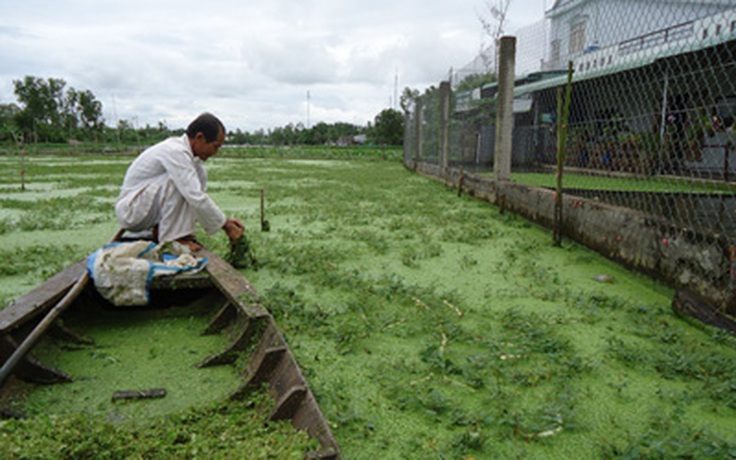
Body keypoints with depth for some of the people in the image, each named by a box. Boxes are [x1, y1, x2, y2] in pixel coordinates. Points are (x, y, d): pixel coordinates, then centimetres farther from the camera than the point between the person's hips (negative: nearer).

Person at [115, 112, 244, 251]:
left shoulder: (181, 151, 5)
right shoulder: (175, 152, -24)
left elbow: (199, 195, 12)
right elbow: (196, 199, -30)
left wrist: (226, 220, 2)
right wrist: (226, 225, -21)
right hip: (130, 211, -9)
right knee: (176, 181, -30)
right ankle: (171, 238, -19)